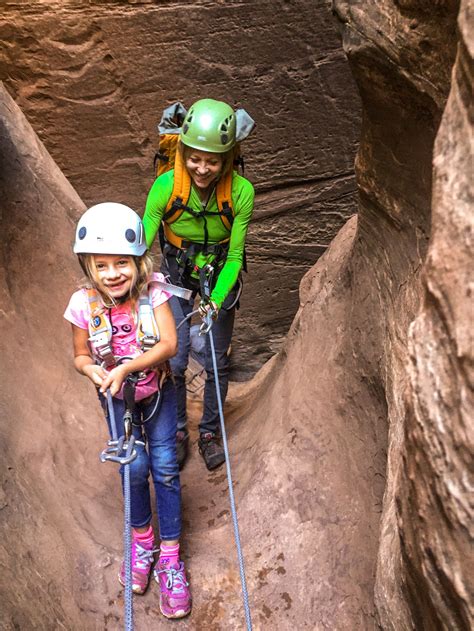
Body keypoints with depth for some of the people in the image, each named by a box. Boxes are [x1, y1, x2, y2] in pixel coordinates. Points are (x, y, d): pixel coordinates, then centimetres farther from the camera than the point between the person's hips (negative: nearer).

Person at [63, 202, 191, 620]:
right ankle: (141, 536, 21)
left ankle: (169, 554, 13)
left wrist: (124, 368, -33)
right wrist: (93, 370, -26)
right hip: (116, 398, 1)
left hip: (157, 393, 0)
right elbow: (81, 355, -4)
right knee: (136, 467, -8)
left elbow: (169, 344, -26)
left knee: (165, 467, -1)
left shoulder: (153, 293, -21)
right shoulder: (84, 304, -16)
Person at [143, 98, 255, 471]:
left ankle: (210, 432, 33)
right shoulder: (166, 185, -27)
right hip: (176, 275, 0)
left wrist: (216, 300, -32)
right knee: (173, 361, -1)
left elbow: (234, 256, -20)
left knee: (216, 363, 10)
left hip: (219, 276, 0)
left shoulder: (241, 191, -27)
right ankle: (177, 432, 24)